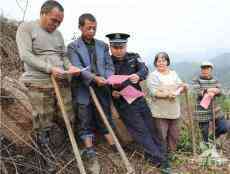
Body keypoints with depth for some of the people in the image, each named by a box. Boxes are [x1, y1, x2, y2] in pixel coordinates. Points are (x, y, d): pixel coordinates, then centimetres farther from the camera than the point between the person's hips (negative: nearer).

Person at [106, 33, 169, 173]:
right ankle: (160, 162, 5)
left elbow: (144, 69, -12)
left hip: (139, 99, 3)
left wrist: (138, 76, -35)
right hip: (124, 104, -3)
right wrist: (111, 92, -17)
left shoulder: (134, 57, 5)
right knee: (141, 132, -3)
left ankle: (161, 156, 22)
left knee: (150, 129, 8)